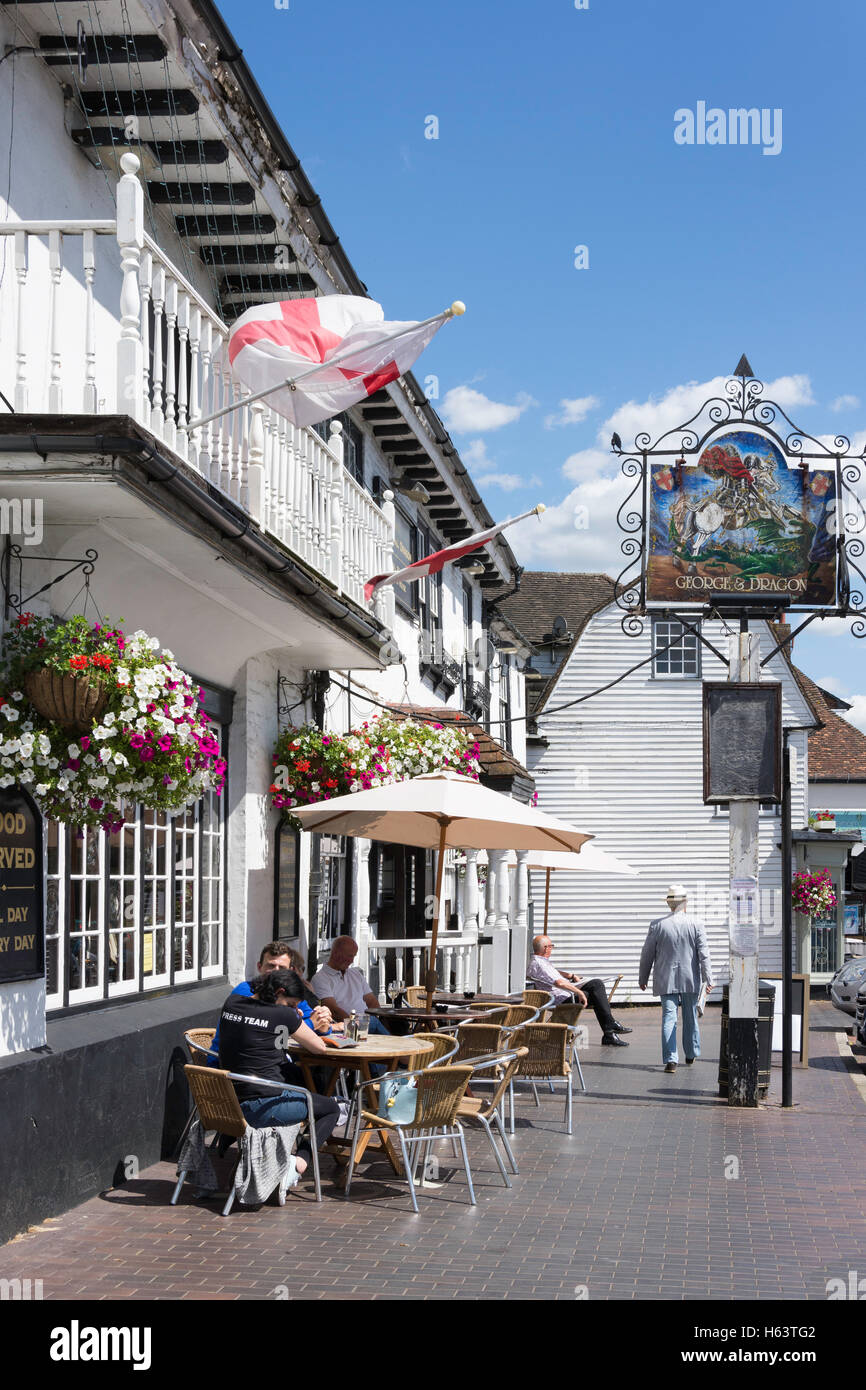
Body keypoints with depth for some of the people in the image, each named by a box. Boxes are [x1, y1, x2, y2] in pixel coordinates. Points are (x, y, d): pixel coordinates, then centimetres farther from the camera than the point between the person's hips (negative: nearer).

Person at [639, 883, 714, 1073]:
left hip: (666, 981, -1)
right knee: (690, 1017, 16)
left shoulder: (657, 925, -3)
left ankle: (670, 1059, -12)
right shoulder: (695, 925, -4)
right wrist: (708, 978, -6)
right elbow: (704, 954, -8)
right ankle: (691, 1054, 28)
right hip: (690, 979, 1)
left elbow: (647, 955, 2)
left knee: (669, 1018, -2)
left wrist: (643, 978, 13)